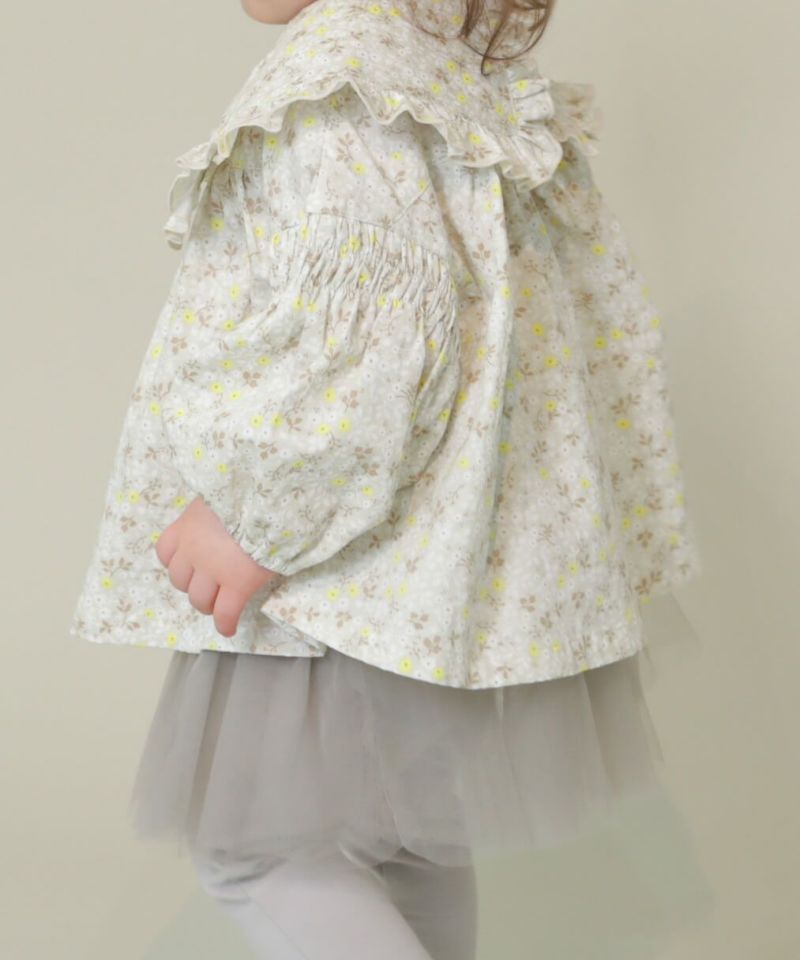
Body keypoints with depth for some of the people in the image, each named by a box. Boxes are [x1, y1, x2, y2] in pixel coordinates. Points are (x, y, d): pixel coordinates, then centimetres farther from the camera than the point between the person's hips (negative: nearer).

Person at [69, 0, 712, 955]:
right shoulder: (489, 91, 13)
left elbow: (371, 312, -28)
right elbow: (604, 311, 14)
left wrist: (253, 512, -21)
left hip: (352, 563, -9)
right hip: (461, 560, 9)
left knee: (253, 842, 3)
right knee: (413, 847, 20)